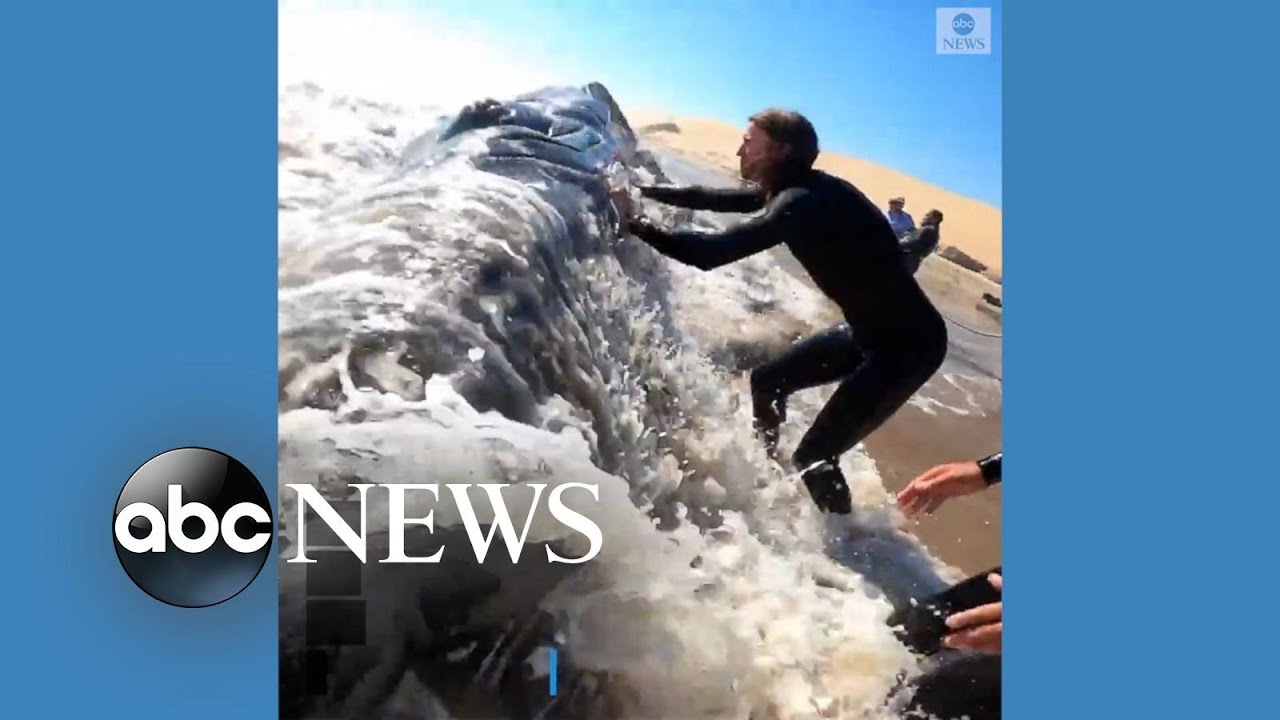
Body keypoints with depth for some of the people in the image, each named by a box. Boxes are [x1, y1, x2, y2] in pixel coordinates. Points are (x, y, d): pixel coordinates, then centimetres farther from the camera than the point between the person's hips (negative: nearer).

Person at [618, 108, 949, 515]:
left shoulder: (804, 203, -27)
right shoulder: (796, 189, 3)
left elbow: (711, 252, -35)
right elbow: (715, 199, 16)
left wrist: (636, 225, -24)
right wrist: (644, 191, 17)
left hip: (908, 343, -10)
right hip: (870, 330, 10)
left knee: (814, 458, -11)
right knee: (767, 381, 21)